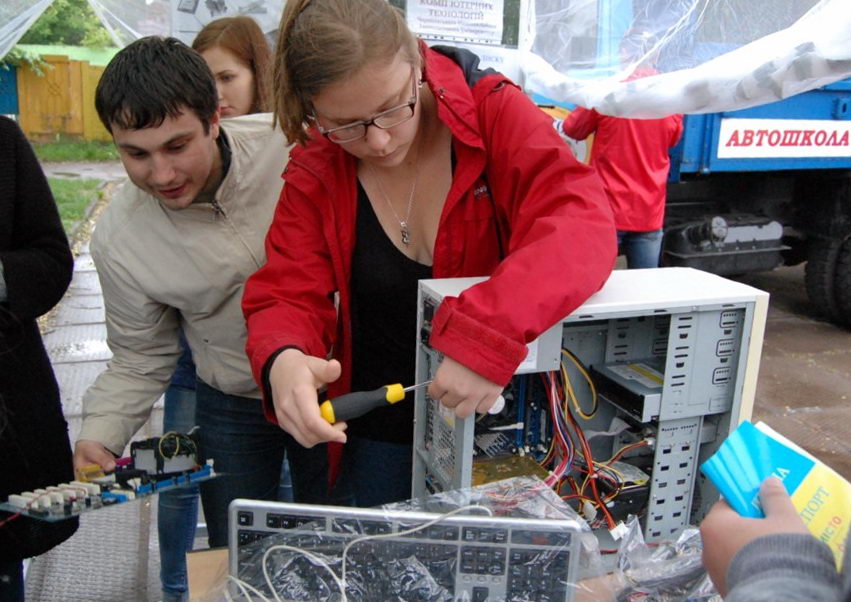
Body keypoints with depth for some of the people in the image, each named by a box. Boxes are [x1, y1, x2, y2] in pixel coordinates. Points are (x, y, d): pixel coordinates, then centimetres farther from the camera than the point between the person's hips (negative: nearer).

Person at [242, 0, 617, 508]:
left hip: (502, 423, -1)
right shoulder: (313, 175, -7)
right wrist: (283, 361, -35)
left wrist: (490, 333, -45)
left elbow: (582, 222, -29)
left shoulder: (495, 112, -15)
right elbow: (286, 298, -10)